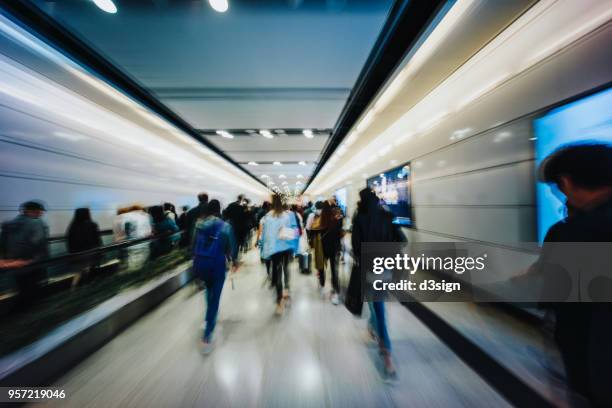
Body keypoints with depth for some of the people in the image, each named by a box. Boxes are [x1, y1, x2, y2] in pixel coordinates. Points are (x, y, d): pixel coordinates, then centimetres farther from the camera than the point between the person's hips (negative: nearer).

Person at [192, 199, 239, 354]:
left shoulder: (199, 224, 2)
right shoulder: (225, 226, -7)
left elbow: (194, 243, 5)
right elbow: (232, 245, -4)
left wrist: (196, 260, 15)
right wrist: (234, 260, 12)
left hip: (200, 263, 4)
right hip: (217, 264, -4)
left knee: (209, 290, 30)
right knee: (215, 297, 6)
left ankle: (210, 317, 48)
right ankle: (207, 336, 7)